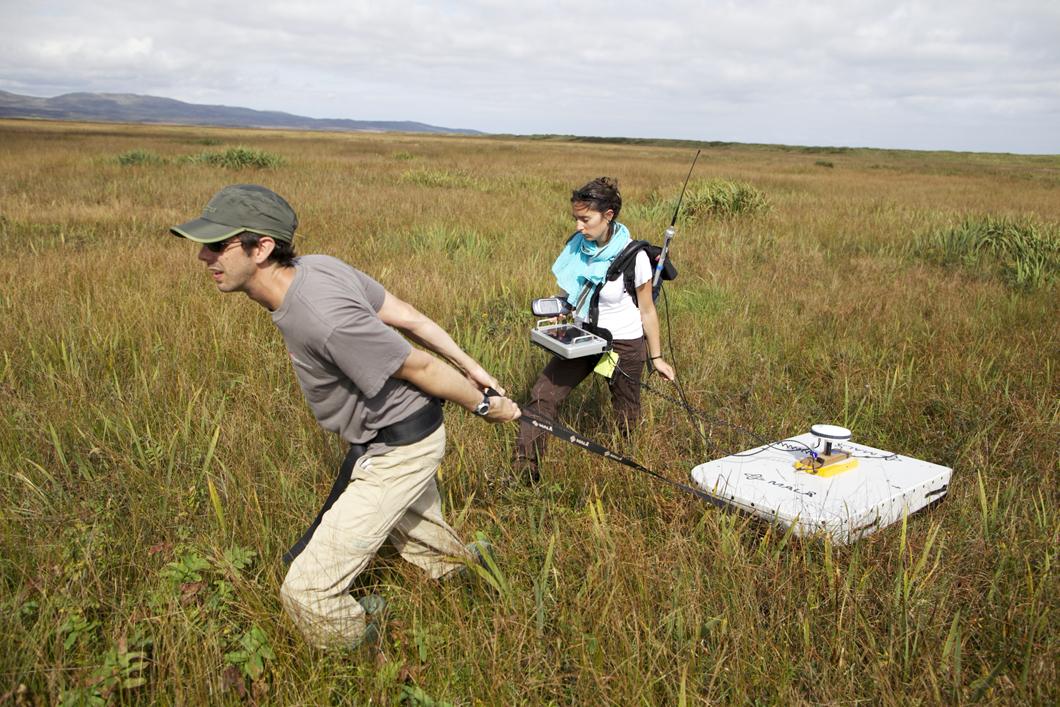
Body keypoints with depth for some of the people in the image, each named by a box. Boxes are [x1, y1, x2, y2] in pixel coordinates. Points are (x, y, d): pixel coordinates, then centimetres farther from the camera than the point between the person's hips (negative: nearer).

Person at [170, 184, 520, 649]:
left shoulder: (324, 318, -34)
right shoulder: (317, 265, -6)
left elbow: (419, 367, -22)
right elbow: (409, 318, -1)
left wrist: (483, 406, -6)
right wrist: (474, 369, 4)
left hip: (399, 453, -9)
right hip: (400, 442, 9)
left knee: (308, 592, -4)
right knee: (431, 549, 30)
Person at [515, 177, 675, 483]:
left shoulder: (633, 257, -20)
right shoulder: (576, 245, -6)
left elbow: (647, 311, -9)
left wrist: (656, 357, -2)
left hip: (624, 345, -4)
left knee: (628, 419, 12)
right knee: (542, 395, -9)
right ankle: (524, 473, -2)